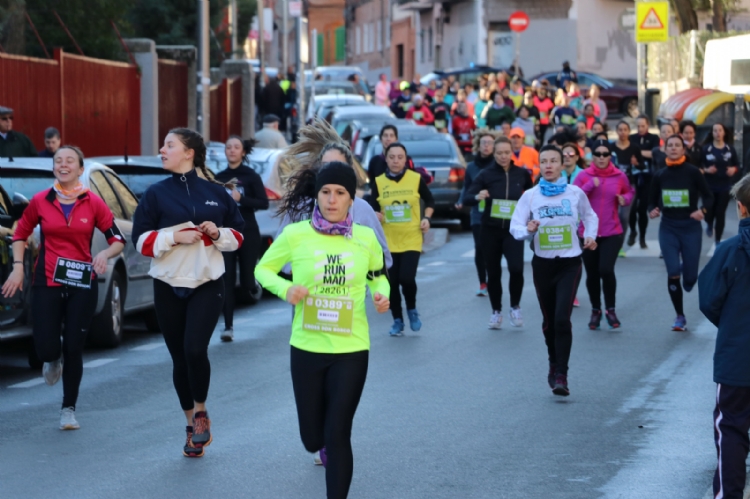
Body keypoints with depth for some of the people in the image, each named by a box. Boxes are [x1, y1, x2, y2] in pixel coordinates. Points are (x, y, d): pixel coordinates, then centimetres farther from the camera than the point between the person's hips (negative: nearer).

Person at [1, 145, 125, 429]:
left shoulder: (93, 204, -2)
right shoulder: (41, 201, 0)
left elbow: (118, 240, 2)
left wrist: (105, 254, -19)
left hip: (82, 284, 0)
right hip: (46, 283, 0)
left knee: (73, 350, 1)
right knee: (46, 348, -7)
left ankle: (68, 410, 16)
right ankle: (53, 361, 32)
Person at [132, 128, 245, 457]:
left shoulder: (215, 192, 4)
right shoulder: (156, 194, 2)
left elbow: (238, 235, 11)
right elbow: (141, 241, -2)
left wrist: (218, 233, -9)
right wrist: (175, 236, -15)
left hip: (208, 284, -1)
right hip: (169, 285, 1)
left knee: (195, 349, -19)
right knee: (179, 358, 6)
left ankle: (201, 410, 6)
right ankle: (192, 426, 22)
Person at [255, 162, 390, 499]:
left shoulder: (366, 238, -4)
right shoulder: (295, 235, -8)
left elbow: (378, 275, 14)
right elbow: (263, 269, 5)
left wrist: (381, 294, -8)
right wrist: (285, 289, -15)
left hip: (351, 350, -1)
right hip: (306, 348, 1)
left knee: (337, 436, -6)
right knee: (312, 438, 12)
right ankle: (326, 446, 51)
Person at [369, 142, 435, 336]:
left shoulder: (416, 179, -2)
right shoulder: (378, 182, -1)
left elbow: (430, 201, 12)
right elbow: (372, 208, 6)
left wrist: (426, 218, -4)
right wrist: (375, 215, -16)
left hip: (411, 239, -1)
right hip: (388, 241, 1)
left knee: (407, 278, -15)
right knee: (392, 282, 2)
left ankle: (412, 310, 15)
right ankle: (397, 320, 20)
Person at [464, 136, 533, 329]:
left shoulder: (522, 174, 0)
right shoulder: (486, 174, -4)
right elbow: (466, 198, -11)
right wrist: (477, 197, -30)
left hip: (513, 229, -1)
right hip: (490, 230, 1)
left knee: (516, 268, -19)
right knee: (493, 273, 7)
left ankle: (515, 307, 4)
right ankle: (496, 311, 24)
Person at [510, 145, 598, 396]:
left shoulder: (575, 193, -2)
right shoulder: (530, 196, -2)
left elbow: (590, 217, 15)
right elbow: (515, 227, -6)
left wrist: (590, 236, -2)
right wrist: (528, 230, -26)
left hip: (570, 264, -2)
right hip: (543, 263, 2)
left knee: (562, 318, -15)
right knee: (549, 320, 12)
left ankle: (561, 375, -14)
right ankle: (554, 365, 34)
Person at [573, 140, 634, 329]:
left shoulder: (619, 176, 0)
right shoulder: (584, 176, -3)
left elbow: (629, 192, 18)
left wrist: (625, 199, -4)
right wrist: (590, 185, -20)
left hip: (612, 232, -1)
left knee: (606, 270, -16)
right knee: (592, 274, 7)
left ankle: (610, 310, 2)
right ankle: (595, 310, 27)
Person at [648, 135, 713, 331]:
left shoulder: (692, 172, -6)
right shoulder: (659, 175, 2)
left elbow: (708, 196, -2)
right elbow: (652, 200, 12)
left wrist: (702, 210, -21)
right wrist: (652, 211, -10)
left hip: (690, 228, -1)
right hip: (668, 228, 1)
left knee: (690, 279, 0)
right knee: (673, 272, -12)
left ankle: (687, 267, 40)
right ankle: (680, 316, 4)